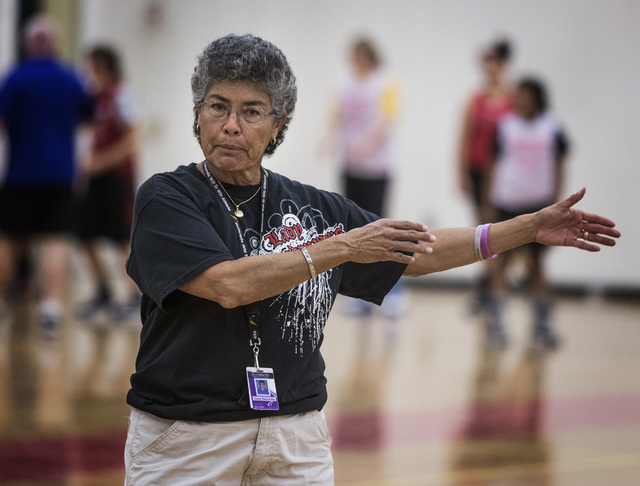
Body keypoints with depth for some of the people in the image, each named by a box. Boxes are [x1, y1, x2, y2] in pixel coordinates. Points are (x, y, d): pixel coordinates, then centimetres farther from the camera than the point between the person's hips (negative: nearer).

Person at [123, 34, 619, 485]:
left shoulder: (311, 207, 10)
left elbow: (414, 255, 17)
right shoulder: (165, 199, -4)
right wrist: (340, 247, -20)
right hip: (184, 445, -4)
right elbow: (228, 285, -19)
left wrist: (532, 227, 12)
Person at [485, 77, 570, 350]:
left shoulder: (552, 128, 1)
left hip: (539, 204, 0)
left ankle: (541, 325, 11)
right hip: (508, 202, 0)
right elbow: (496, 163, 7)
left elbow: (559, 166, 6)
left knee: (536, 263, 6)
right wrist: (490, 200, 3)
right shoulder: (506, 126, 2)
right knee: (502, 261, -3)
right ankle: (495, 324, -2)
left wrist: (555, 202, -1)